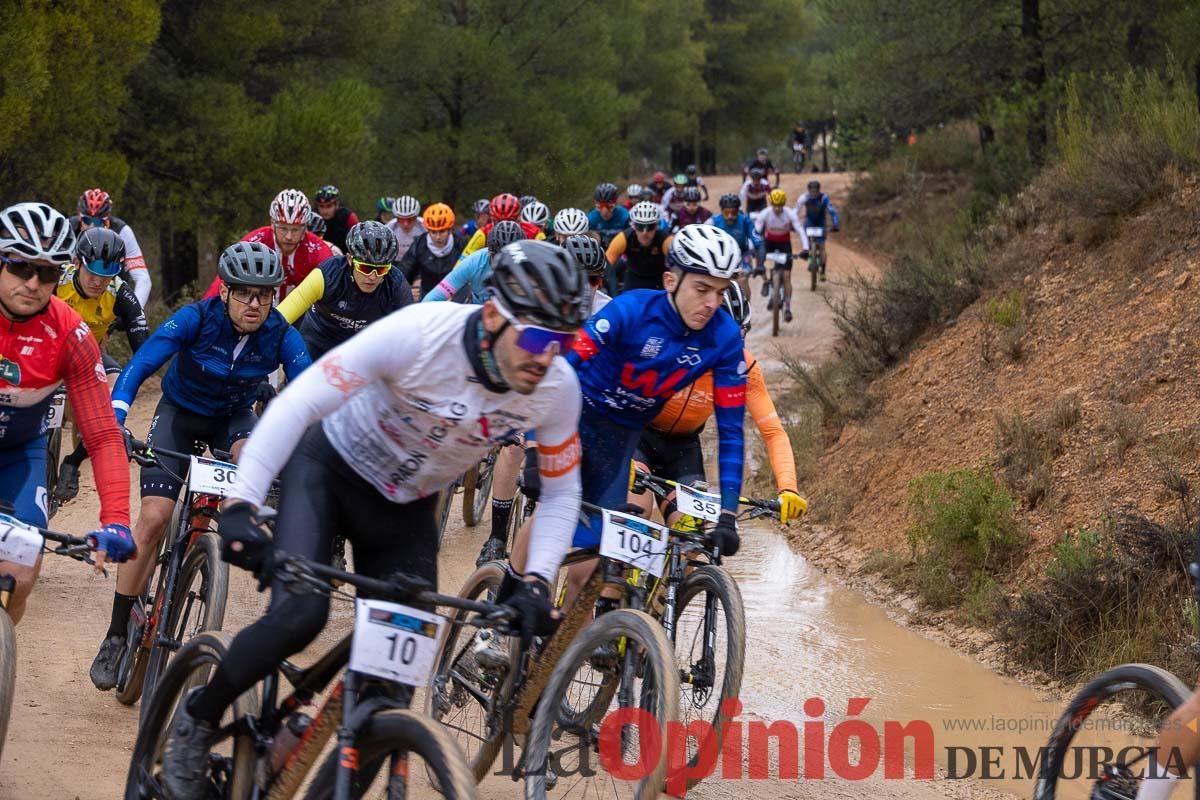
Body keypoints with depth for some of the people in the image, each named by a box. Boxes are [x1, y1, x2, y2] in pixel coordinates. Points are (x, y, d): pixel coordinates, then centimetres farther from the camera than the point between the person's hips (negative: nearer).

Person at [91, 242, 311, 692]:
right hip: (180, 413, -1)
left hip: (233, 417, 1)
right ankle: (116, 634, -7)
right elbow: (137, 368, -30)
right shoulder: (197, 319, -26)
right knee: (154, 517, -16)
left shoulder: (281, 336, -21)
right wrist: (112, 423, -45)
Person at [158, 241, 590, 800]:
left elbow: (561, 491, -5)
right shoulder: (418, 334, -34)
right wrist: (240, 506, -41)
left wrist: (536, 581, -20)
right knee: (300, 614, -25)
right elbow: (298, 403, -33)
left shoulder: (558, 388, -22)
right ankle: (198, 719, 1)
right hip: (330, 466, -4)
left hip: (404, 511, 4)